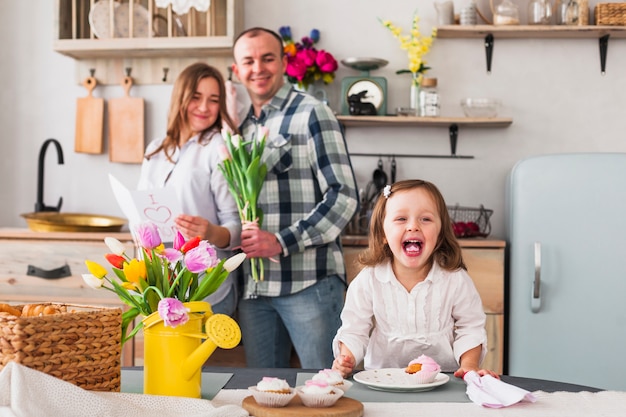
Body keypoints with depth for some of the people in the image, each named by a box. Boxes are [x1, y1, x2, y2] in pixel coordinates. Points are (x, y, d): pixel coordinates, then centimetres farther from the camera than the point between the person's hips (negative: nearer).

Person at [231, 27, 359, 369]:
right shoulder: (243, 128, 16)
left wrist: (282, 243, -16)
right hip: (253, 287, 6)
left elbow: (343, 196, -11)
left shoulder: (311, 114, -3)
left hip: (309, 281, -6)